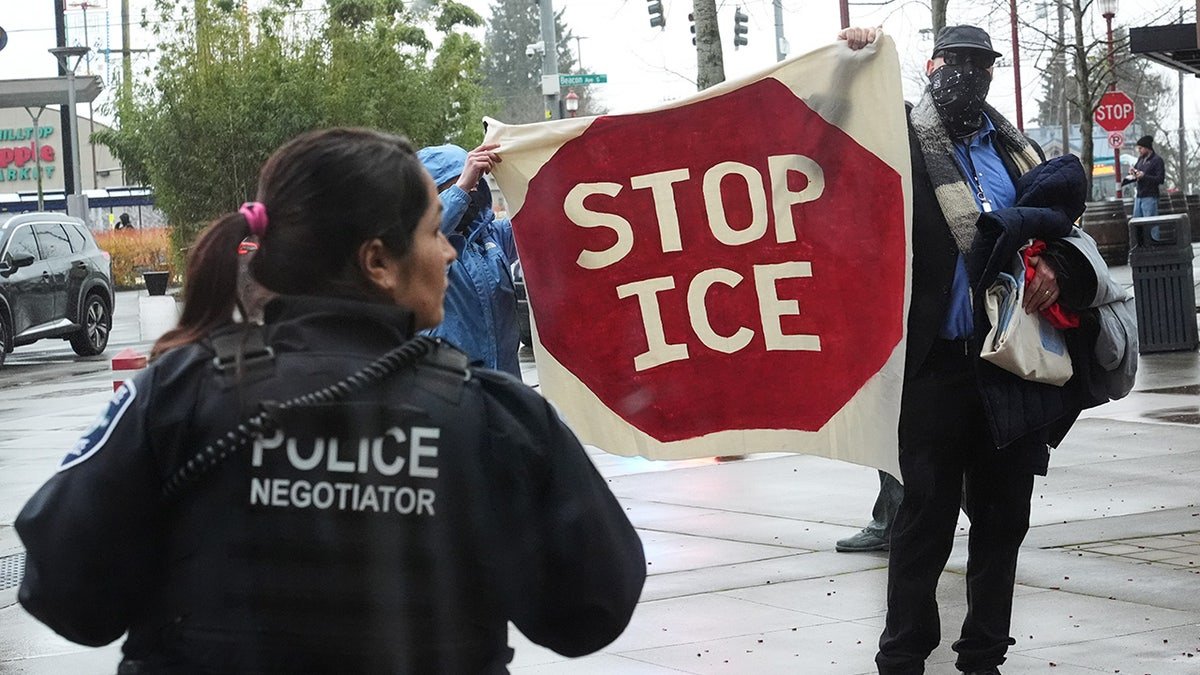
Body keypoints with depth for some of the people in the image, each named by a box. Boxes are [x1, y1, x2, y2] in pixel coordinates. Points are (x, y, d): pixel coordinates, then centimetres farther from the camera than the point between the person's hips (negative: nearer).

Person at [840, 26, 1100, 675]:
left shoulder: (1016, 152, 14)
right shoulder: (904, 142, -1)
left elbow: (1068, 231, 18)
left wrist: (1059, 269, -3)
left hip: (1013, 366, 5)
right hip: (938, 365, -5)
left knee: (1003, 519, 12)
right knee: (926, 518, 1)